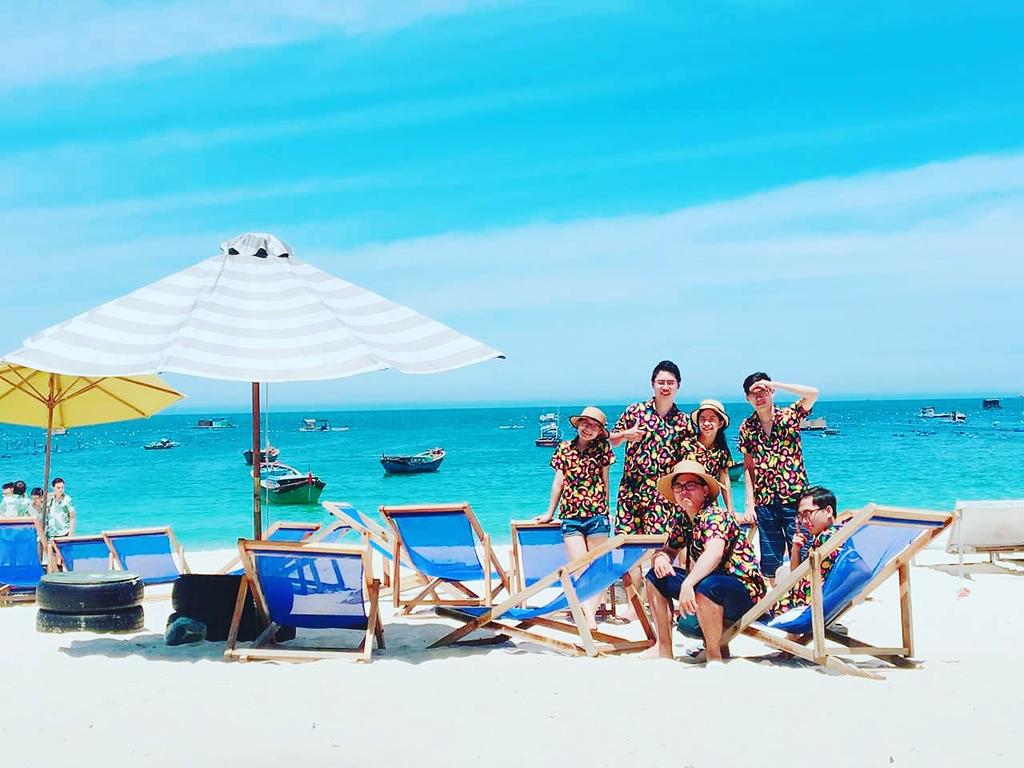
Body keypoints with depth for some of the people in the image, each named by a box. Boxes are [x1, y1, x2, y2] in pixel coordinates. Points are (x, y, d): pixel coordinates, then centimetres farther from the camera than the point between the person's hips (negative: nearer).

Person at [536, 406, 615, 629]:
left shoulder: (601, 447, 5)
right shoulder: (564, 448, 7)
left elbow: (604, 480, 8)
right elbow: (558, 481, 10)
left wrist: (604, 510, 9)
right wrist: (549, 513, 12)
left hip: (596, 514, 0)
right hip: (570, 516, 1)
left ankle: (592, 610, -1)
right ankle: (589, 617, -14)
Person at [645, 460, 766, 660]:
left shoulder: (715, 516, -19)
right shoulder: (682, 521, 6)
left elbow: (714, 553, -37)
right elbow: (669, 550, 15)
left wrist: (687, 584, -48)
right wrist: (661, 557, -10)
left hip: (744, 590, -9)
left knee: (704, 587, -39)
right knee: (656, 577, 6)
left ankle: (715, 654, -18)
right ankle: (664, 648, 8)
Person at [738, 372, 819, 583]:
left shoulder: (789, 416, -2)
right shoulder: (747, 427, 5)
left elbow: (812, 393, -19)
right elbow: (749, 467, 7)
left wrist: (774, 384, -19)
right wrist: (749, 503, 1)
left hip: (795, 497, -3)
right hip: (764, 502, 3)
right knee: (770, 561, 7)